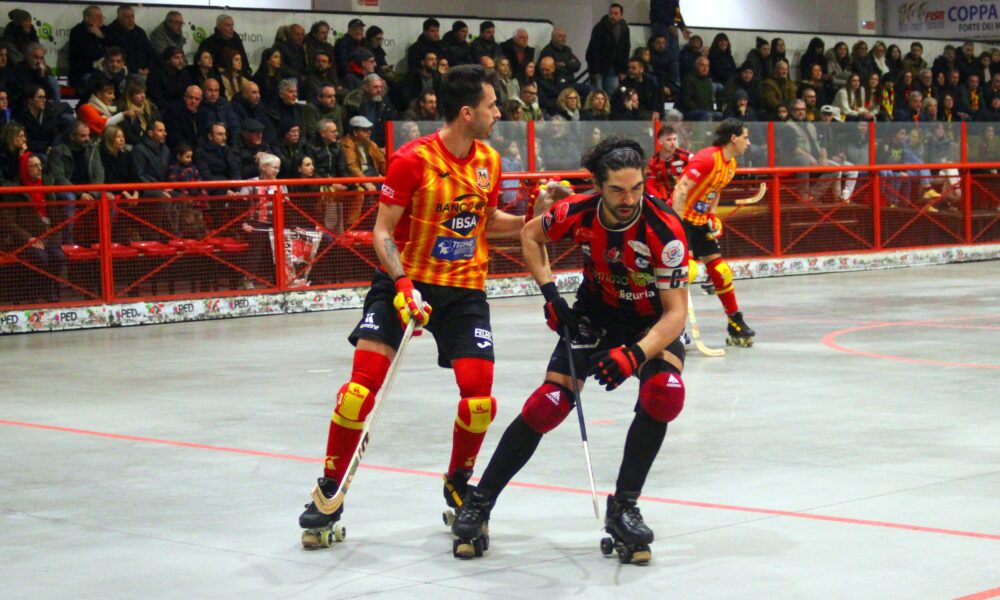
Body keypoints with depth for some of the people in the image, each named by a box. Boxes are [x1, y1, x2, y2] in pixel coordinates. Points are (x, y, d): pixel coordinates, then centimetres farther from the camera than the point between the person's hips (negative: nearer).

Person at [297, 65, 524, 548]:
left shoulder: (489, 162, 2)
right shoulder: (413, 160, -15)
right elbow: (382, 231, -12)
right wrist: (402, 284, -25)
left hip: (464, 288, 4)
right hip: (405, 279, -4)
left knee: (479, 394, -9)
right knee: (363, 385, -13)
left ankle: (458, 483, 18)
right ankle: (330, 491, 3)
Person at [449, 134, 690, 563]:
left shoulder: (664, 229, -31)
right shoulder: (579, 213, -22)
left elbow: (676, 311, -28)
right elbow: (530, 234, 2)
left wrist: (636, 355, -43)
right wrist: (549, 293, -9)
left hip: (654, 321, -1)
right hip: (596, 312, 2)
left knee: (664, 394, -28)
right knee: (549, 403, -11)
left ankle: (623, 508, -10)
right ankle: (478, 503, 4)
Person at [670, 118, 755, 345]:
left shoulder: (731, 165, 8)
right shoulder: (707, 158, -21)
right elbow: (680, 190, -26)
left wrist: (712, 217, 8)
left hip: (701, 222, 9)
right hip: (682, 218, -9)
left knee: (720, 270, 9)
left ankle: (736, 325, 18)